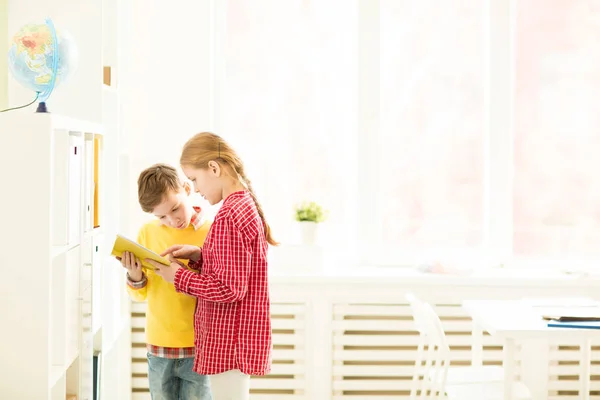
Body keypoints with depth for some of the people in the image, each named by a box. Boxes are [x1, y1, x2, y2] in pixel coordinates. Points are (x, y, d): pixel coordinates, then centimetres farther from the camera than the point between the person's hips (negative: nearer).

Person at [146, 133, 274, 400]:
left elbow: (230, 289, -22)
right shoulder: (246, 204, 10)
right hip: (236, 340, 10)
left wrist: (178, 276, -12)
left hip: (229, 345, -10)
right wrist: (199, 255, 5)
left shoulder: (229, 215, -21)